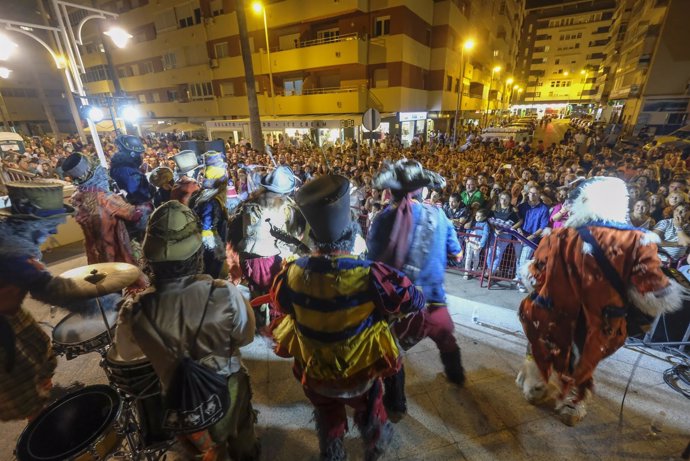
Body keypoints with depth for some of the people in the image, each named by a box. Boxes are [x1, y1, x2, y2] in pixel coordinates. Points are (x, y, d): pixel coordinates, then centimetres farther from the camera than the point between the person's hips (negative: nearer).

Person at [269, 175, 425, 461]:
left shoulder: (293, 274, -25)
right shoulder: (371, 275, -36)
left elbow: (279, 302, -2)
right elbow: (415, 302, -19)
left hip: (314, 373, 2)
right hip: (361, 372, -1)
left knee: (328, 420, 33)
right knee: (369, 412, 33)